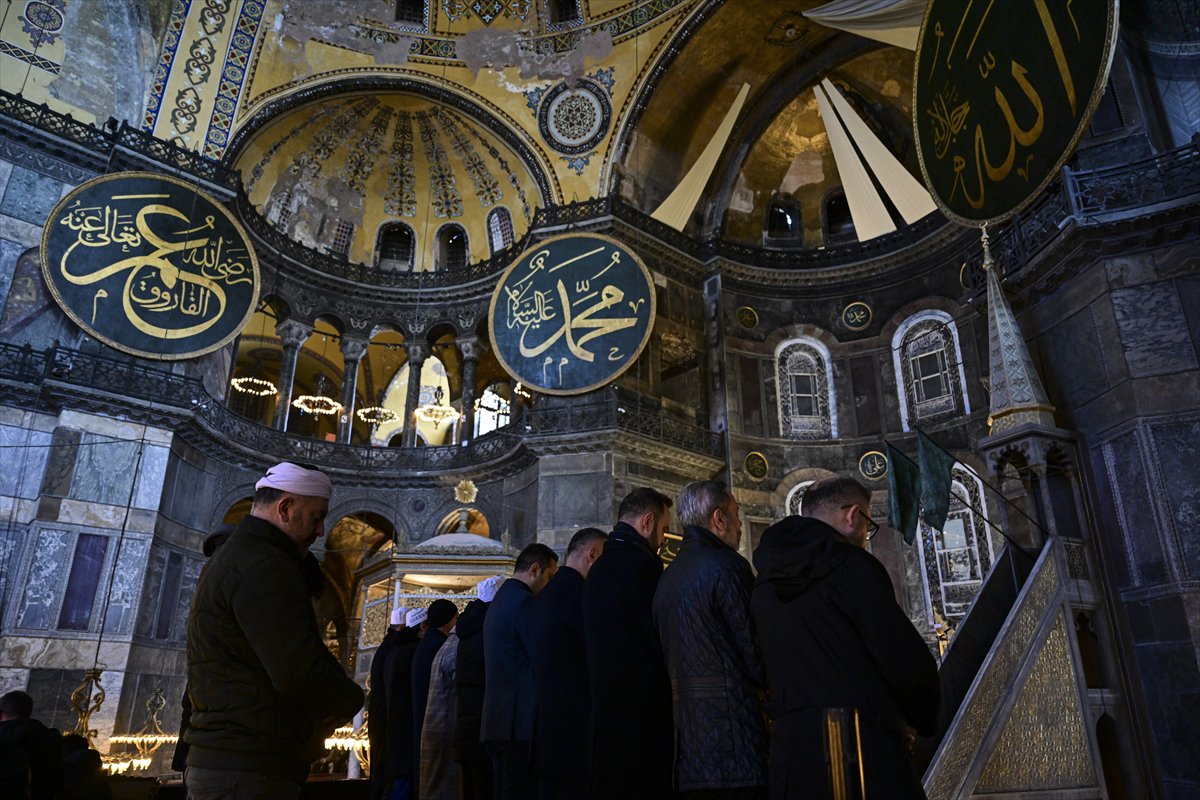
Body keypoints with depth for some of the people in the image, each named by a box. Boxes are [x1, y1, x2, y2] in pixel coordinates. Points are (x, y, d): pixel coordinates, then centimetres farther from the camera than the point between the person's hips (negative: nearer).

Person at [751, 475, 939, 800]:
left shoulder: (764, 585, 10)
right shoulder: (853, 566, -10)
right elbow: (908, 664, -13)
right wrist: (919, 721, 6)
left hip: (790, 752, 7)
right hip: (863, 749, -6)